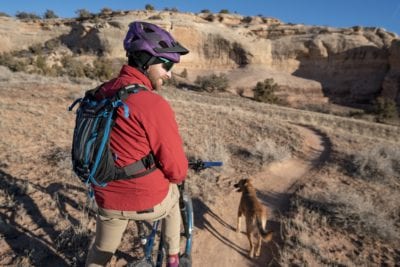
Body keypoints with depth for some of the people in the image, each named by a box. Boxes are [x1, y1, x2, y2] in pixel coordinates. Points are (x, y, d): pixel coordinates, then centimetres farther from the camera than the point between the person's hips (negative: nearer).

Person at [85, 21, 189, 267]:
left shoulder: (101, 93, -2)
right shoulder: (153, 104, -25)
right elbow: (175, 166, -19)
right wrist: (179, 176, 4)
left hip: (107, 198, 5)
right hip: (149, 200, -5)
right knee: (172, 195, 30)